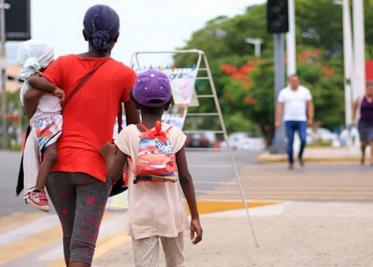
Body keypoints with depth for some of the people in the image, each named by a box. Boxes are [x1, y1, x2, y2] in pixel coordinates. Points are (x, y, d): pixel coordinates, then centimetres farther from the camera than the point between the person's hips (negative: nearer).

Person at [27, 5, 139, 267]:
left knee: (71, 235, 20)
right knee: (83, 244, -6)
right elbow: (134, 125, 3)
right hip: (96, 168, -3)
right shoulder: (125, 74, -3)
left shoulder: (65, 64, 1)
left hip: (59, 164, 3)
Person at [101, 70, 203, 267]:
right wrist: (195, 217, 0)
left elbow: (113, 175, -5)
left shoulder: (128, 134, -5)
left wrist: (109, 154, 15)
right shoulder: (175, 134, -3)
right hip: (171, 213, 2)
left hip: (142, 216, -2)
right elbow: (185, 178, -5)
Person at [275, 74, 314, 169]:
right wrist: (278, 121, -7)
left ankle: (300, 156, 12)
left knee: (303, 140, -13)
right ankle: (290, 162, 11)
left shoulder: (305, 91, 5)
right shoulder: (284, 92, 2)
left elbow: (310, 105, 5)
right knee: (290, 142, 0)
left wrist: (310, 118, -5)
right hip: (289, 121, 0)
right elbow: (279, 107, 0)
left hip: (301, 120, 0)